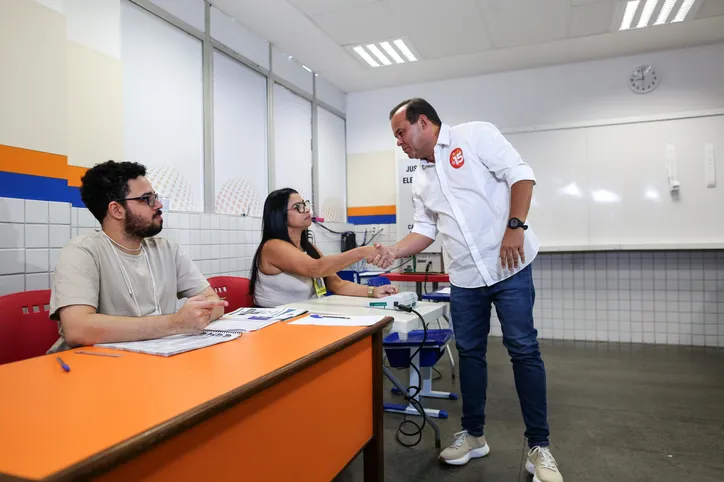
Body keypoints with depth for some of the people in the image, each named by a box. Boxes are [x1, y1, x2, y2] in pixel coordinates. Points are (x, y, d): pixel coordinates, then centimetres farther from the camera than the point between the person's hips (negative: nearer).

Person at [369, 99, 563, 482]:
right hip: (464, 278, 6)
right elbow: (425, 230, 12)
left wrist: (514, 227, -19)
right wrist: (394, 252, -3)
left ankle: (539, 446, 12)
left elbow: (520, 175, -9)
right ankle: (473, 435, 27)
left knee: (523, 350, -1)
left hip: (509, 267, -6)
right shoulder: (421, 179, 14)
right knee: (469, 353, 11)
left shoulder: (476, 136, -3)